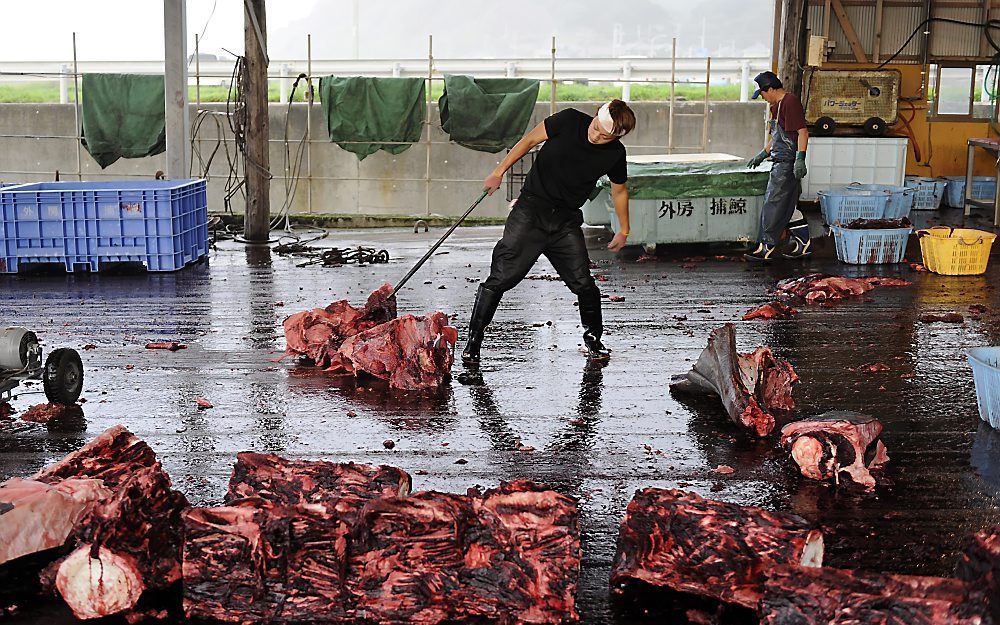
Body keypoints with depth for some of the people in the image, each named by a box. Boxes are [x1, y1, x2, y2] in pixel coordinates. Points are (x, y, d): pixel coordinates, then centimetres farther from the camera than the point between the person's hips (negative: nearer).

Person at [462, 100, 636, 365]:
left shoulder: (615, 154, -2)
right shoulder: (570, 120, -10)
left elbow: (619, 191, 16)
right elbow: (531, 139, 3)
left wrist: (624, 231, 23)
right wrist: (499, 171, 1)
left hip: (567, 221, 2)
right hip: (531, 210, -2)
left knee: (583, 283, -5)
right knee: (501, 278, -9)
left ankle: (593, 339, 21)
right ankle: (473, 342, 1)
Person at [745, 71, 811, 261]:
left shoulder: (791, 102, -13)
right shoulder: (777, 106, 18)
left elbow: (802, 132, -19)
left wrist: (800, 159, -25)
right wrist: (763, 154, 29)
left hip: (787, 163, -10)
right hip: (781, 162, 10)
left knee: (774, 204, -9)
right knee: (788, 204, 12)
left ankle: (767, 247, -6)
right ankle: (802, 244, 18)